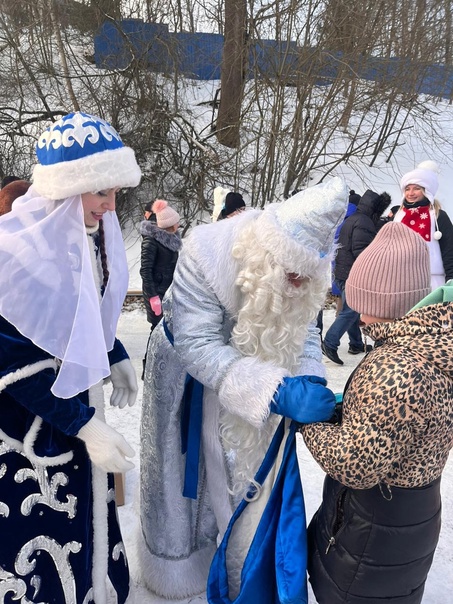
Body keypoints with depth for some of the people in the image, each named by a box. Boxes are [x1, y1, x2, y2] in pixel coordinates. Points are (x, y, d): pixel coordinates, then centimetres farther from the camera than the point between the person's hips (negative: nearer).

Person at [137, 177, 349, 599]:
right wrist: (279, 392, -46)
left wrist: (311, 379, -32)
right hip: (186, 372, -3)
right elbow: (197, 347, -38)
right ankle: (177, 562, 42)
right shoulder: (205, 254, -37)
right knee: (186, 472, 14)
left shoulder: (302, 264, -22)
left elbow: (303, 329, -12)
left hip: (244, 374, 4)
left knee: (241, 466, 19)